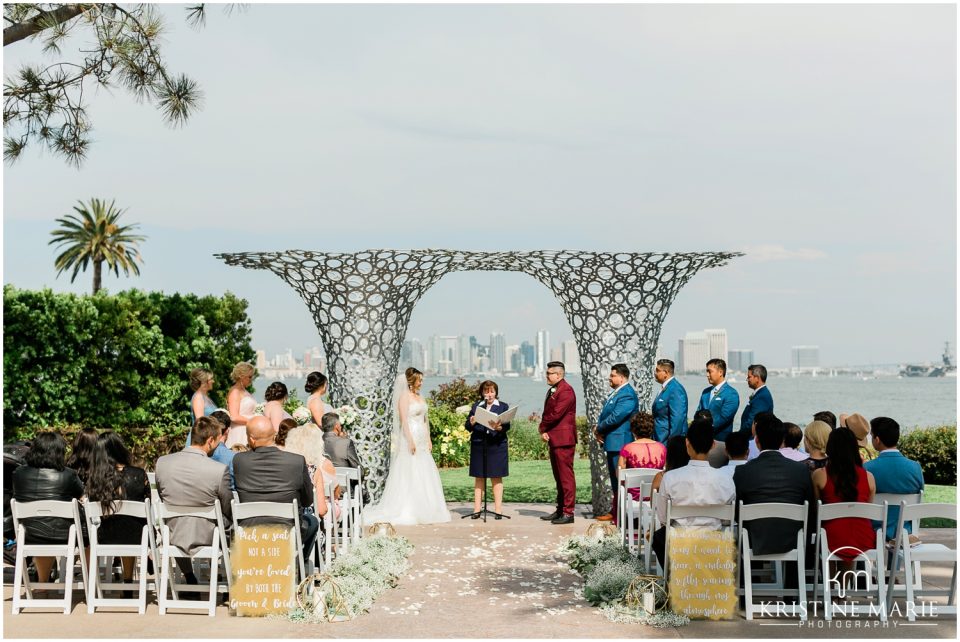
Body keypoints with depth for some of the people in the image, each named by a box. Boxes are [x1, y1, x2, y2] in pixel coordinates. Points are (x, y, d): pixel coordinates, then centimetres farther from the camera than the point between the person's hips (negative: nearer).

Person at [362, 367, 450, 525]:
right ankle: (407, 511, -6)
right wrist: (410, 441, -20)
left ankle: (424, 511, 10)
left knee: (424, 475, 7)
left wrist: (429, 440, 16)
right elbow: (404, 420, -15)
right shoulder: (404, 397, -8)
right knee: (409, 475, -7)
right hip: (410, 437, -8)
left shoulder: (419, 397, 17)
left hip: (422, 440, 8)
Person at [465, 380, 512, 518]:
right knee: (479, 477, 5)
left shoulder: (503, 406, 8)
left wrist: (499, 427, -25)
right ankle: (477, 509, 8)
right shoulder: (476, 406, 13)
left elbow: (507, 425, -4)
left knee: (496, 477, 0)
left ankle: (498, 509, 3)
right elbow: (467, 426, 9)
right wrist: (471, 423, -14)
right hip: (478, 445, 2)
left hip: (497, 445, -2)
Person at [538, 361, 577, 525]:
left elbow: (555, 414, -19)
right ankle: (560, 510, 19)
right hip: (553, 440, 10)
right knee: (559, 478, 13)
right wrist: (544, 431, 0)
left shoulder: (566, 391, -13)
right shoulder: (552, 391, 19)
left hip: (563, 439, -10)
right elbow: (547, 414, 17)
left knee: (566, 476, -7)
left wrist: (543, 428, -4)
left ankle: (568, 513, -6)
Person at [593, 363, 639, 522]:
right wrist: (598, 429, 0)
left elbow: (615, 417, -23)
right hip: (612, 443, 11)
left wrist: (598, 429, -10)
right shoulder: (615, 393, 17)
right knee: (614, 479, 15)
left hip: (619, 442, -11)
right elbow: (604, 414, 19)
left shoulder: (627, 395, -16)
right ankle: (615, 511, 23)